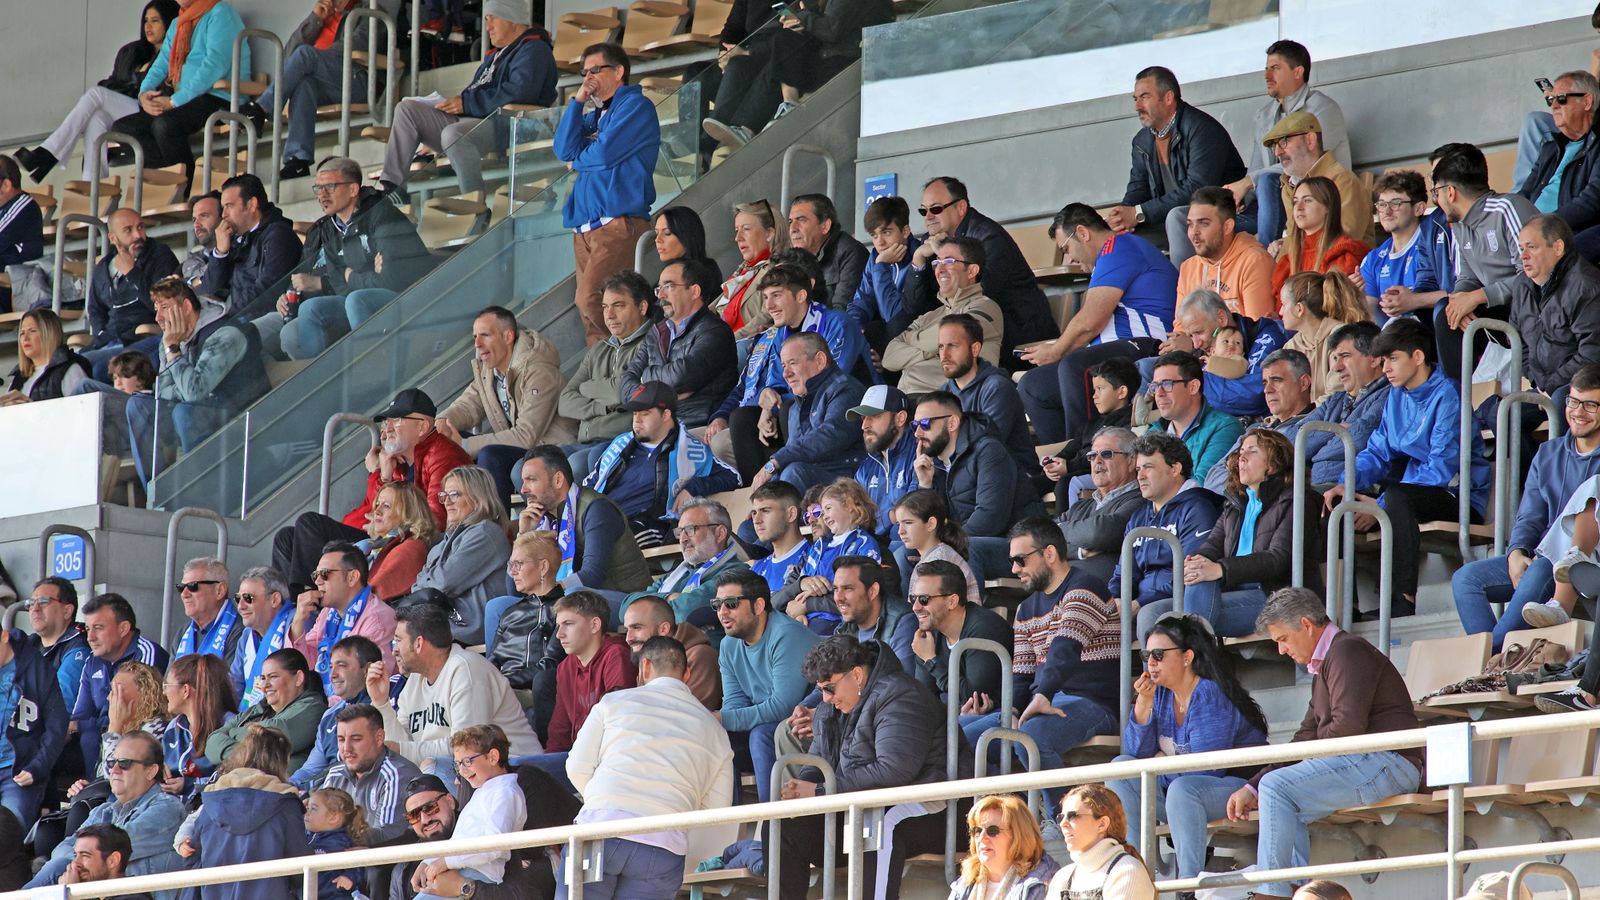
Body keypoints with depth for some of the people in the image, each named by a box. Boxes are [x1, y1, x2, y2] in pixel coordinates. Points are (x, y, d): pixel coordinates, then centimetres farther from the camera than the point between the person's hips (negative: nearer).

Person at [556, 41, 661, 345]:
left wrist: (576, 161, 9)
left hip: (619, 223, -9)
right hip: (586, 226, 9)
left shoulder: (635, 105, -1)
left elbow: (605, 153, -11)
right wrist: (577, 101, 5)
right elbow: (564, 150, 10)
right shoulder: (594, 113, 23)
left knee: (590, 299, -21)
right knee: (589, 307, 2)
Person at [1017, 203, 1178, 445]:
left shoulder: (1117, 247, -6)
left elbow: (1089, 322, -11)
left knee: (1074, 367, -37)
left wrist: (1055, 352, 3)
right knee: (1031, 387, 7)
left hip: (1144, 346, -11)